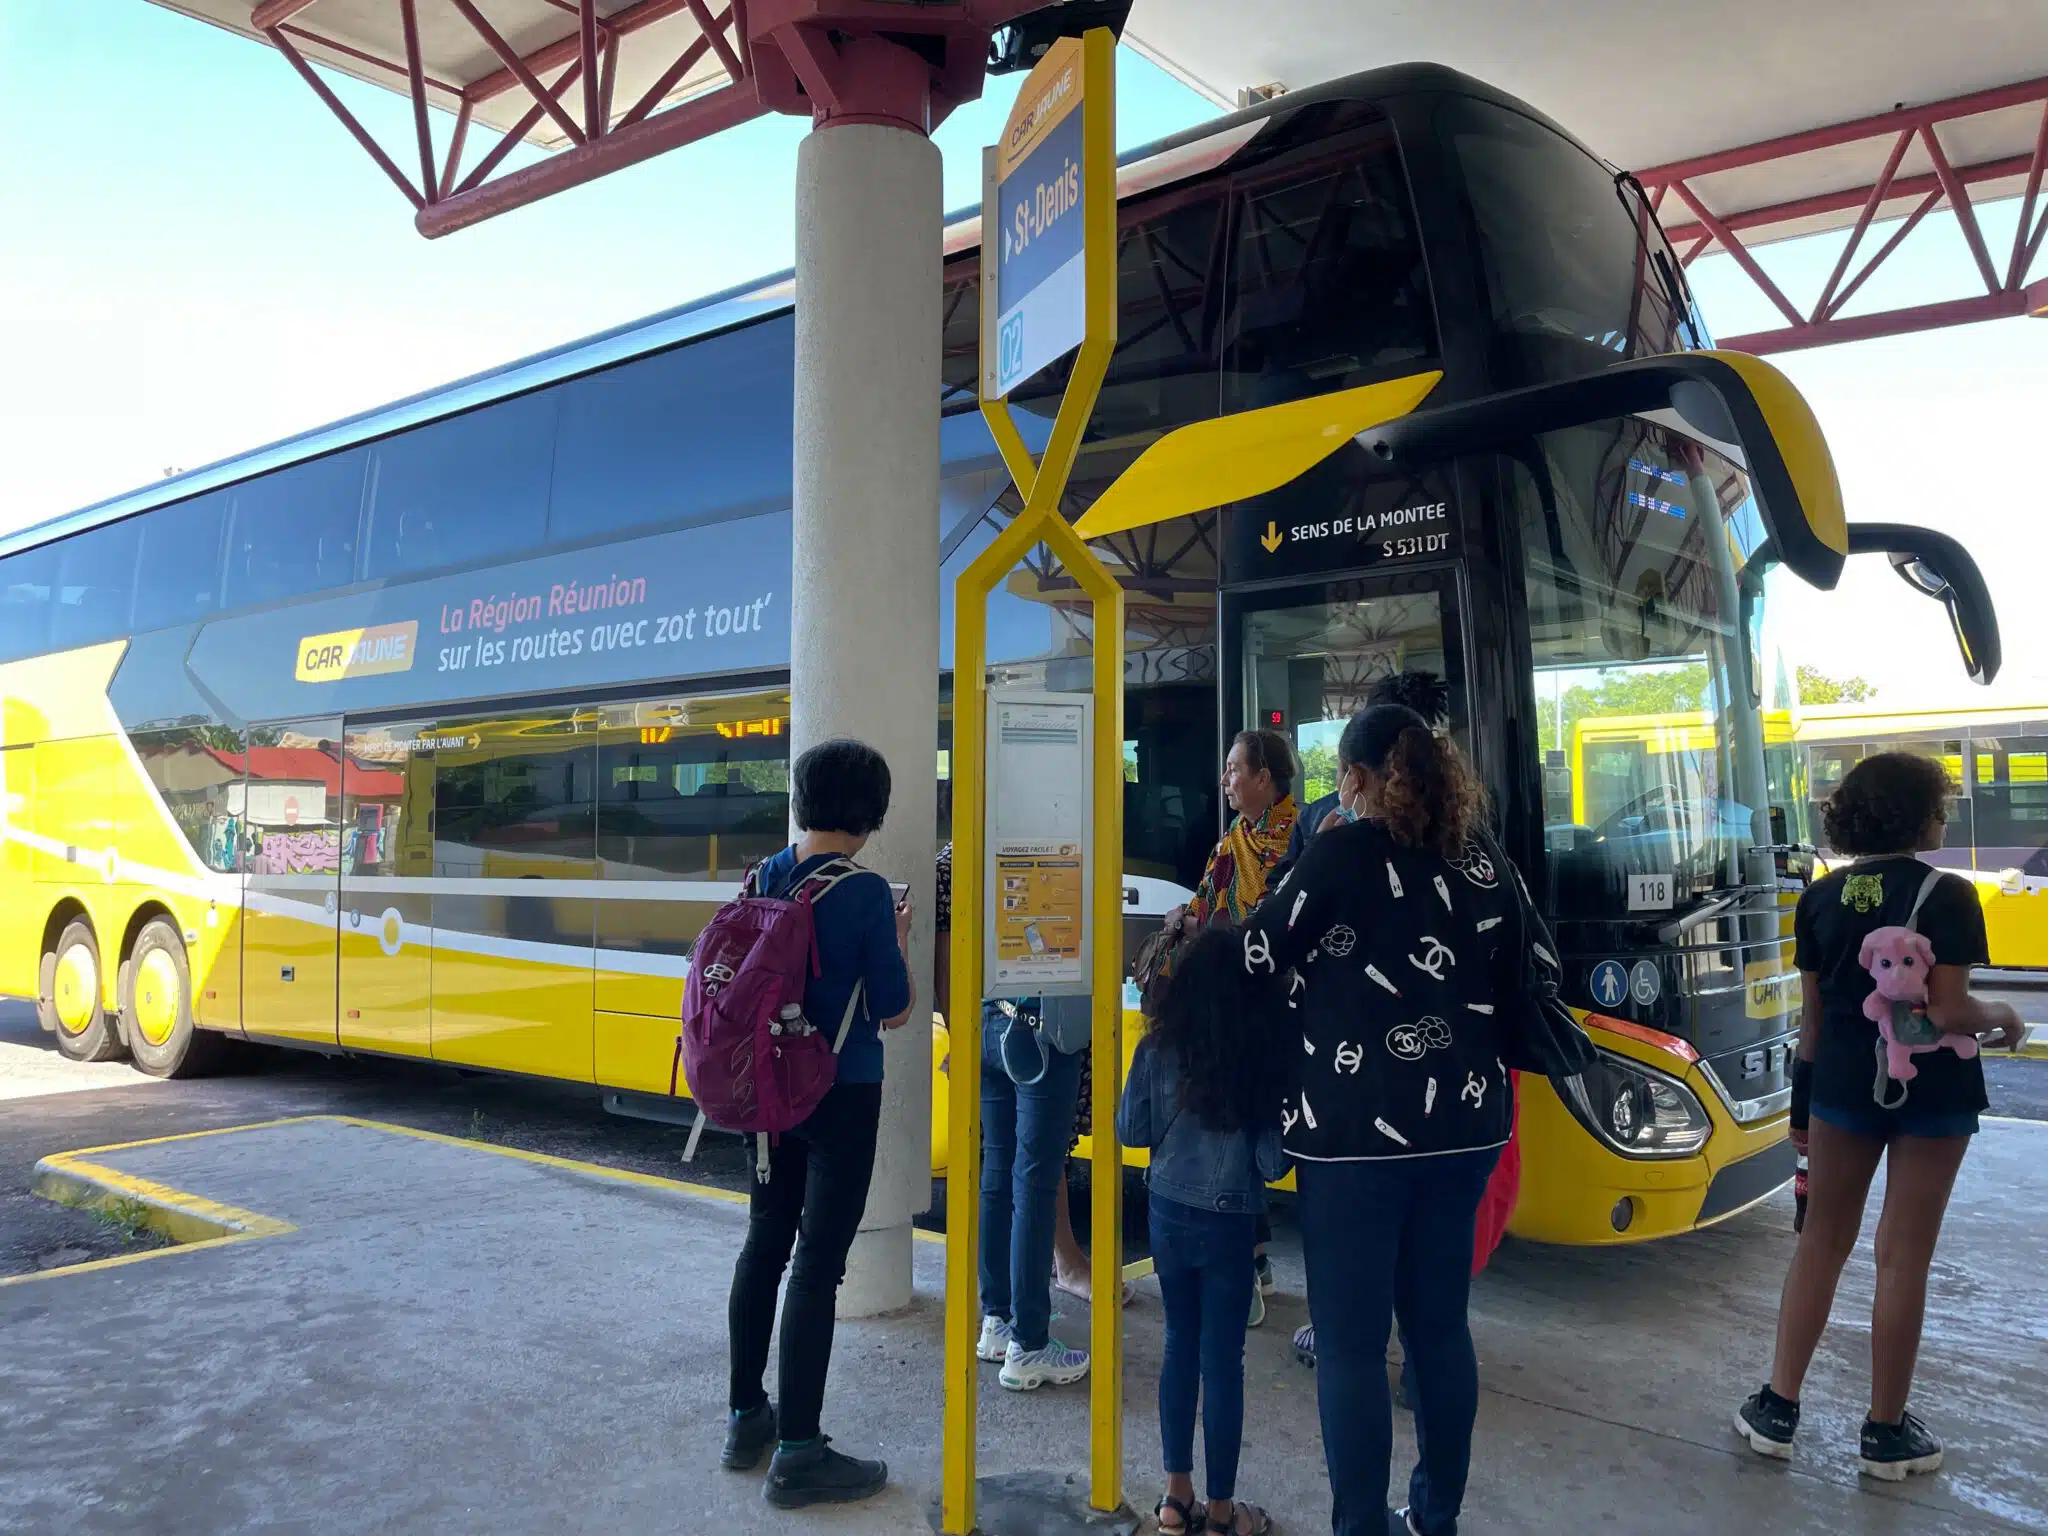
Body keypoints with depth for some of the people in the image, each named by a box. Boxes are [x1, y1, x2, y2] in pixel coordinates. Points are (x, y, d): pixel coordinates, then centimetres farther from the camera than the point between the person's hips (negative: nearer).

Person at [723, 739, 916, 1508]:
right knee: (817, 1265, 0)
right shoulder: (865, 892, -17)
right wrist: (898, 939, 4)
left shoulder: (763, 879, 1)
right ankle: (797, 1453, 8)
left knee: (764, 1245, 17)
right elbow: (893, 1010, -12)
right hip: (841, 1096, -7)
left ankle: (747, 1417, 31)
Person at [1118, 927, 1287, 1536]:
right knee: (1222, 1359, 9)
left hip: (1169, 1212, 3)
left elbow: (1130, 1132, -1)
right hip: (1229, 1222, -3)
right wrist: (1249, 1155, 6)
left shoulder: (1158, 1048, -9)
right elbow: (1274, 1160, -14)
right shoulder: (1264, 1056, -16)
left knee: (1180, 1346, 16)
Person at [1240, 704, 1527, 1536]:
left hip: (1356, 1127, -6)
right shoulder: (1486, 866, 6)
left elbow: (1259, 956, -4)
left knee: (1350, 1341, 2)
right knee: (1440, 1324, 17)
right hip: (1460, 1123, 6)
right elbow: (1512, 993, 15)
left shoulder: (1344, 852, -11)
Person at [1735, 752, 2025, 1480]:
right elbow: (1948, 1013, -18)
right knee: (1903, 1257, 6)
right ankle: (1887, 1431, 18)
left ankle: (1776, 1408, 17)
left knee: (1821, 1241, 14)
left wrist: (1803, 1100, 10)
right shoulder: (1947, 895, -13)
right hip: (1930, 1091, -3)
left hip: (1844, 1083, 4)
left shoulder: (1820, 898, 1)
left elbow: (1812, 1014, 3)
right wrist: (2001, 1018, 4)